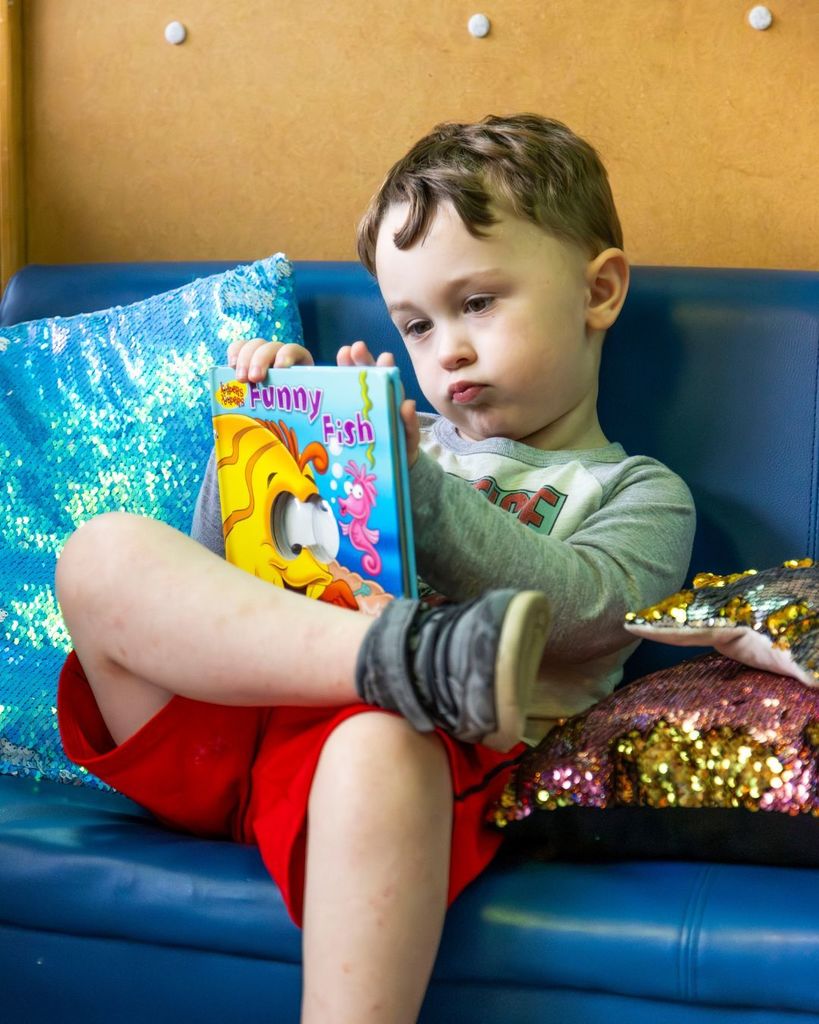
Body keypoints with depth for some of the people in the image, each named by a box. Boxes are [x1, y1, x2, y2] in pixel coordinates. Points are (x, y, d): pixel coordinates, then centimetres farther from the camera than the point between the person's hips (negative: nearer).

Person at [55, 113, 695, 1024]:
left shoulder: (640, 495, 18)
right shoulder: (407, 440, 31)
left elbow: (575, 610, -6)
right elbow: (220, 569, 30)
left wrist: (412, 483, -13)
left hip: (401, 733, -5)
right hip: (220, 724, 5)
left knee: (380, 753, -42)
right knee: (105, 552, -21)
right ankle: (407, 654, -36)